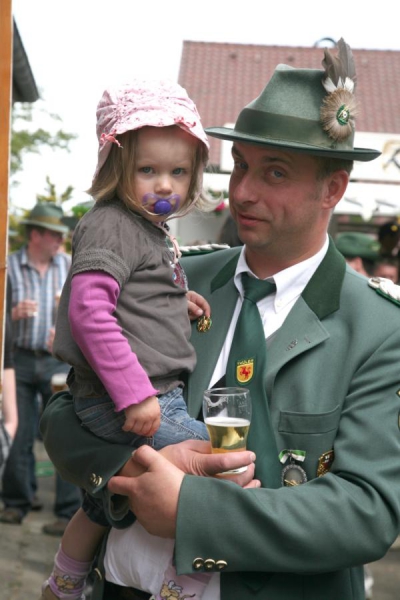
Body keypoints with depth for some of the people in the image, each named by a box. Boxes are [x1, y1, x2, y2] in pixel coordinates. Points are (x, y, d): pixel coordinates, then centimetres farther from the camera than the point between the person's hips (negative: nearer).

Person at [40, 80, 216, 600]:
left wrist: (179, 302, 5)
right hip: (118, 401, -10)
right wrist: (133, 394, -26)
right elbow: (88, 310, -23)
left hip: (154, 394, 10)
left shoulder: (153, 229, 17)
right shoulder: (111, 225, -13)